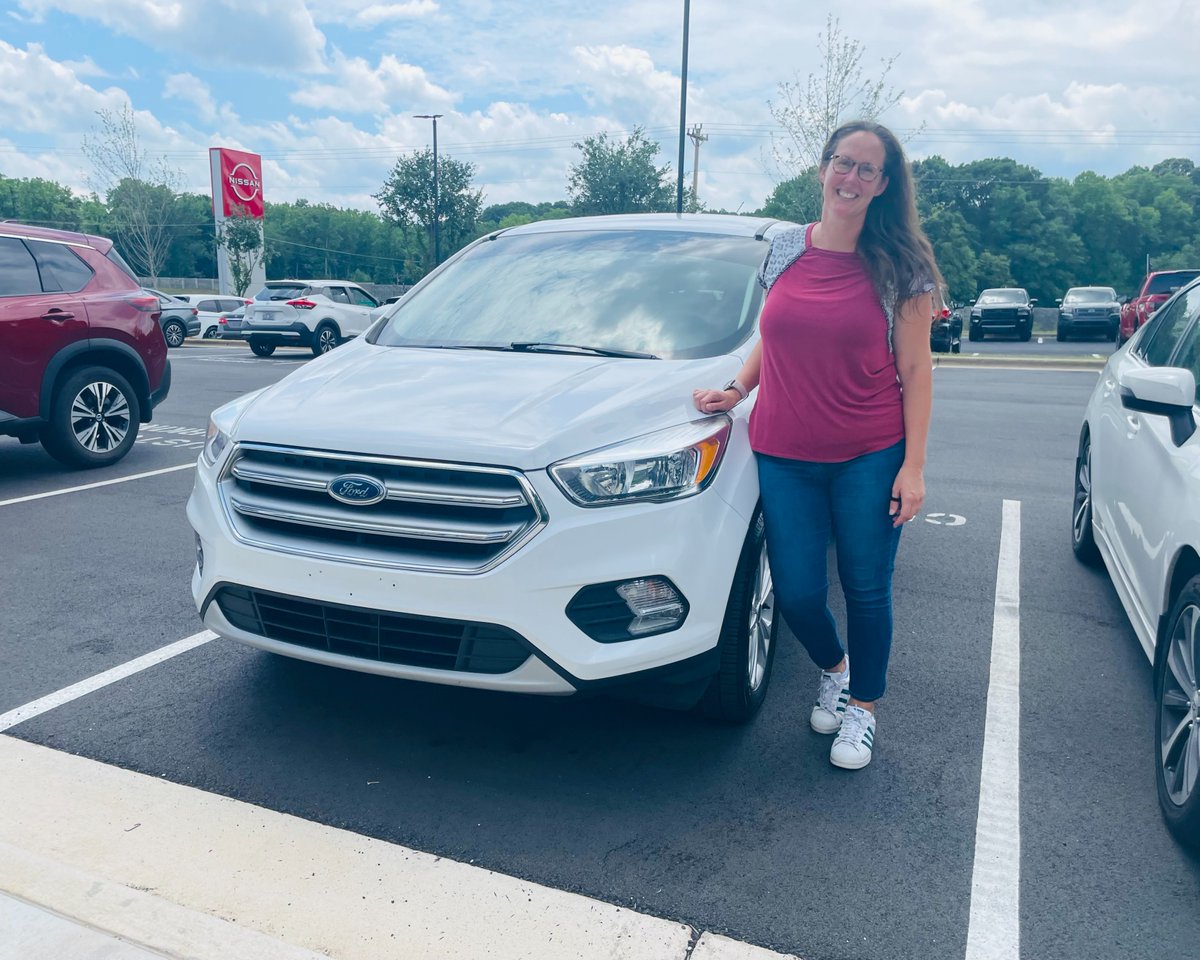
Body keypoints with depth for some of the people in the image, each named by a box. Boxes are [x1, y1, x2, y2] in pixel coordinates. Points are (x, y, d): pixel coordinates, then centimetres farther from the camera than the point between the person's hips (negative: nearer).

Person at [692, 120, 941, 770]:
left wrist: (913, 464, -9)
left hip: (870, 458, -2)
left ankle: (863, 705, 31)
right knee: (796, 593, 5)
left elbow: (914, 368, -3)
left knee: (866, 590, 7)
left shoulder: (899, 264, -3)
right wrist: (737, 388, 1)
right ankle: (833, 669, 38)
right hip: (784, 455, 3)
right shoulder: (785, 250, 6)